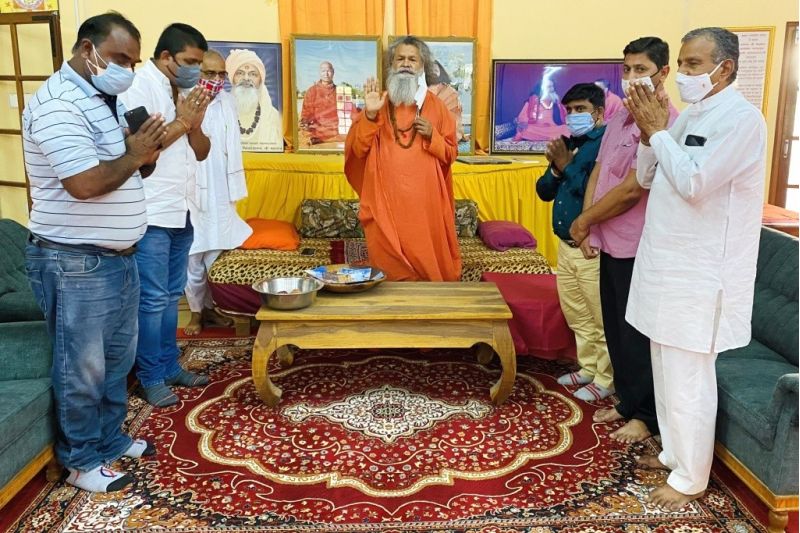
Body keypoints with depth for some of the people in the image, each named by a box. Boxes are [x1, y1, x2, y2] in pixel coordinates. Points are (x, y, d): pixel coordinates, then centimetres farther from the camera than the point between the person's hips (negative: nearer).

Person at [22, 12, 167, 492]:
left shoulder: (106, 100, 12)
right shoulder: (58, 104, -18)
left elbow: (131, 171, 18)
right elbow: (86, 183, -28)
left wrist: (147, 151, -3)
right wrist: (134, 156, -13)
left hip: (120, 256, 10)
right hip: (77, 263, -9)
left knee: (119, 359, 19)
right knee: (82, 368, 5)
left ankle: (112, 439, 36)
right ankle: (83, 461, 22)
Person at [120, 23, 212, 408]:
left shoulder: (185, 91, 14)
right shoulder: (139, 86, -10)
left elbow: (201, 152, 14)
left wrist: (195, 124, -5)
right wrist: (180, 122, -13)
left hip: (181, 213, 8)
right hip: (151, 215, -8)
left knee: (171, 295, 15)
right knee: (152, 299, -1)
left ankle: (169, 365, 26)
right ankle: (150, 377, 11)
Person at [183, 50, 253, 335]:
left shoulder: (227, 102, 5)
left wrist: (235, 189, 11)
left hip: (220, 191, 5)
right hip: (190, 191, -5)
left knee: (216, 253, 11)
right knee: (194, 255, 5)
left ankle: (210, 306, 27)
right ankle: (196, 311, 20)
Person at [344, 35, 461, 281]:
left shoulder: (436, 106, 8)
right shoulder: (377, 102, 7)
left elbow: (450, 154, 8)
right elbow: (357, 149, -2)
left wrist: (432, 135, -10)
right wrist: (370, 115, -14)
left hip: (425, 204, 1)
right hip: (385, 202, 0)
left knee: (428, 266, 4)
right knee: (390, 269, 0)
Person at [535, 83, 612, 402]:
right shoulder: (567, 144, 11)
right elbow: (544, 192, 11)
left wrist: (567, 166, -16)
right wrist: (555, 168, -7)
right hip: (566, 246, 8)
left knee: (602, 320, 3)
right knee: (577, 317, 19)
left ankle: (606, 379, 17)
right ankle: (589, 368, 34)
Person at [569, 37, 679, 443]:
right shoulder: (619, 118, 11)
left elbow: (631, 189, -20)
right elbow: (597, 174, 12)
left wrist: (583, 222, -8)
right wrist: (588, 229, 0)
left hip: (638, 247, -8)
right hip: (610, 243, 8)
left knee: (638, 334, 4)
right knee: (615, 329, 17)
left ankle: (648, 416, 20)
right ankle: (627, 401, 33)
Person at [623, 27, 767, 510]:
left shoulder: (741, 117, -15)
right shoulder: (691, 115, 12)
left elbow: (694, 183, -25)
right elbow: (647, 178, 14)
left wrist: (658, 129, -14)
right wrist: (649, 131, -2)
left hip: (699, 274, -9)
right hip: (668, 264, 9)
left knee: (688, 381, 0)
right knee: (668, 372, 19)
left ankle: (690, 479, 16)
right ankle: (674, 451, 35)